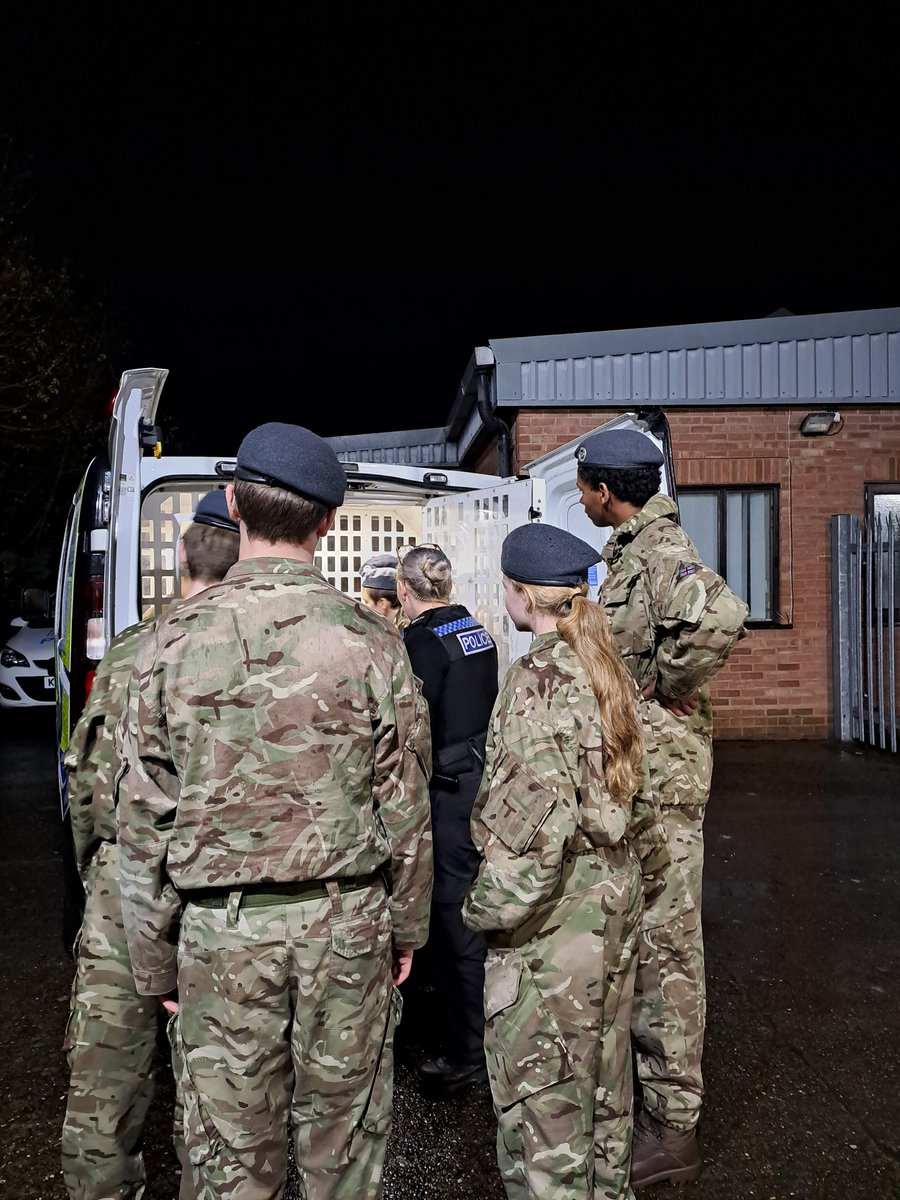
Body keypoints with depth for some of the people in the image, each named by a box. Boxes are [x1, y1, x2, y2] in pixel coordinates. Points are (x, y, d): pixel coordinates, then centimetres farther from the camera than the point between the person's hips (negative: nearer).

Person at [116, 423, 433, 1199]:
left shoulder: (178, 640, -7)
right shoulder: (367, 639, -8)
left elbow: (145, 817, -3)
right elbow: (404, 806, -3)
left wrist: (155, 960, 9)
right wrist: (407, 925, 11)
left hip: (220, 925, 0)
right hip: (346, 919, 0)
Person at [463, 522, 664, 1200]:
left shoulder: (540, 679, -20)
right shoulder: (605, 667, 6)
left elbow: (539, 818, -24)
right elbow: (631, 794, 11)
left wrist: (491, 909, -15)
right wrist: (618, 875, 19)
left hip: (554, 912, -9)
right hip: (617, 891, 9)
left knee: (539, 1086, 6)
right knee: (601, 1068, 23)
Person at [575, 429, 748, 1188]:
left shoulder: (663, 549, -17)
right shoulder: (630, 550, 13)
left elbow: (722, 615, -37)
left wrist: (667, 689, -25)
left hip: (661, 768, -10)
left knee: (665, 942, -1)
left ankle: (673, 1128, 12)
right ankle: (647, 1073, 39)